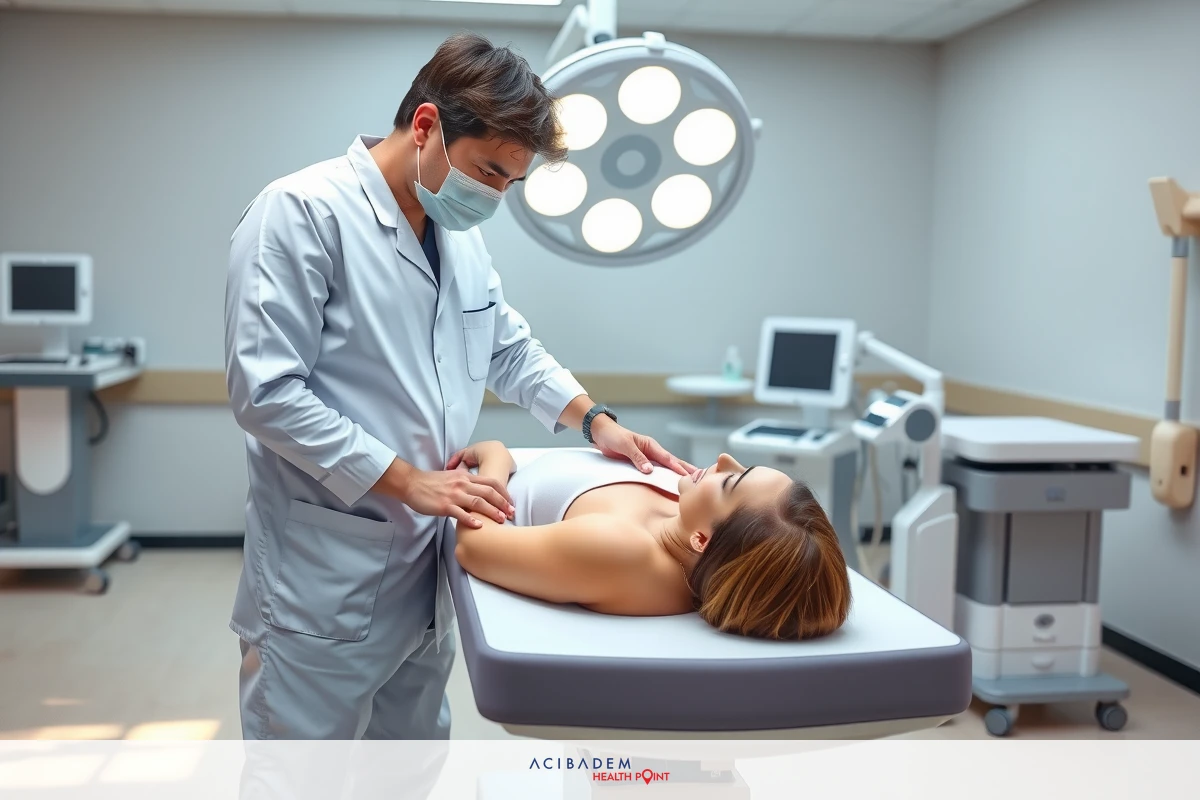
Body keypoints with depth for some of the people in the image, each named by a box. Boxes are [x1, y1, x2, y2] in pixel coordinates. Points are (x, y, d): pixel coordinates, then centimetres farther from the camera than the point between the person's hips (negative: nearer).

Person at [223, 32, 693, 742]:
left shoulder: (461, 231, 11)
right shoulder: (303, 212, -14)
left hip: (423, 563, 8)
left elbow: (511, 350, 22)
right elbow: (265, 391, -19)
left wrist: (595, 419, 7)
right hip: (325, 574, -7)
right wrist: (408, 480, -20)